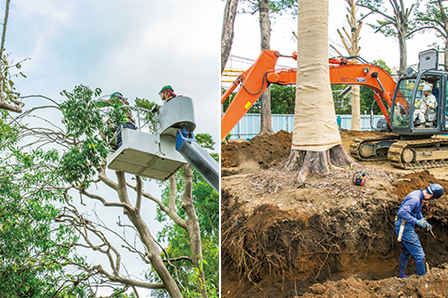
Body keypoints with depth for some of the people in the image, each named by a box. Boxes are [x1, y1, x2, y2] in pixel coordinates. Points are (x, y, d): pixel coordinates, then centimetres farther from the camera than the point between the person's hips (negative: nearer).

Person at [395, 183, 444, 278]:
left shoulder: (419, 195, 8)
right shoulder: (415, 198, -24)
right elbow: (402, 212, -33)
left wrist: (424, 222, 18)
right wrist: (417, 221, -27)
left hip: (405, 228, 11)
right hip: (405, 228, -11)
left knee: (406, 253, 23)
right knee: (420, 255, -6)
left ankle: (402, 276, 37)